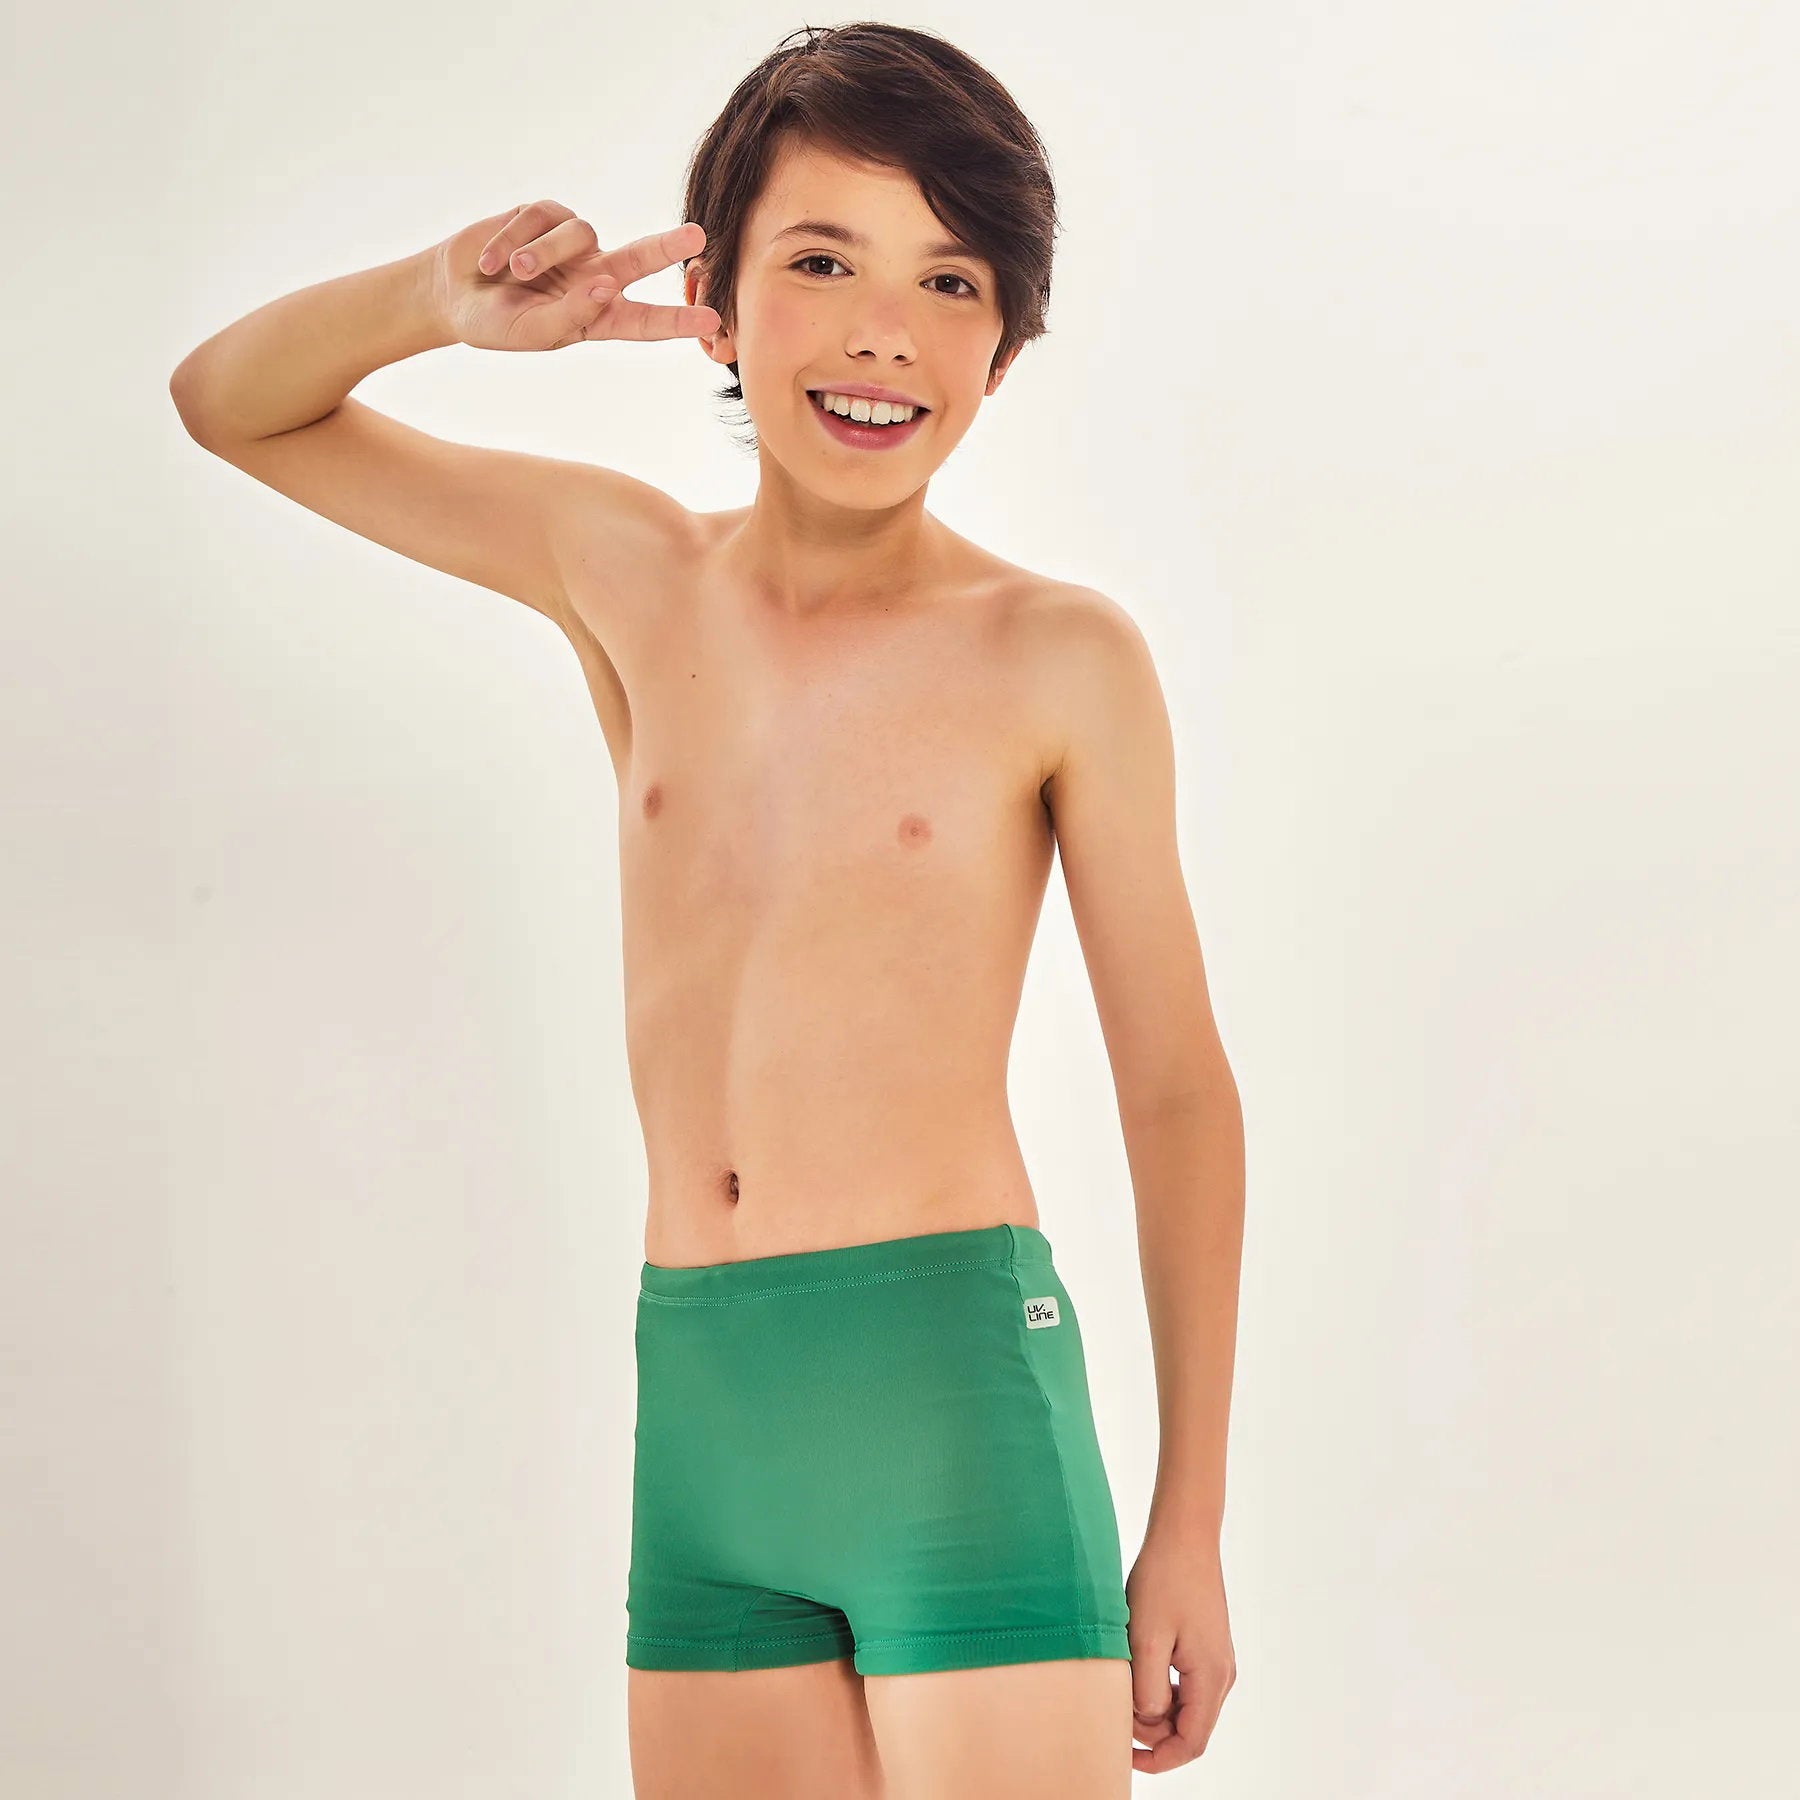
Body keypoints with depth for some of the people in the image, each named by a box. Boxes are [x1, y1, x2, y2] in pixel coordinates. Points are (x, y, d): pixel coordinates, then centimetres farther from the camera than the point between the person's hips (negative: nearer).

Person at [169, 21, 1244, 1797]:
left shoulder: (1057, 656, -4)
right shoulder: (621, 569, 7)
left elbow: (1177, 1088, 2)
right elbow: (230, 403, 16)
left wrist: (1190, 1518, 2)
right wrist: (444, 302, -6)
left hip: (957, 1395, -4)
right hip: (700, 1408, 4)